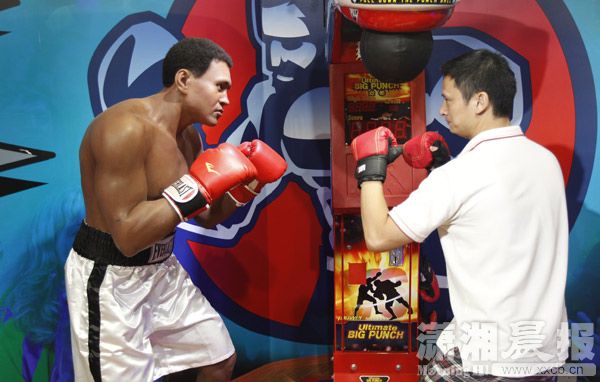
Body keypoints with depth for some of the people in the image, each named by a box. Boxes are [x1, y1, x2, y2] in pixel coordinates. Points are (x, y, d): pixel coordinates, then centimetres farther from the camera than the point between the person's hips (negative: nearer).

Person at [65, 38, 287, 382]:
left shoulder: (189, 137, 5)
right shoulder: (127, 127, -24)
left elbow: (206, 217, 15)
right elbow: (128, 236, -29)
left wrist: (242, 188, -2)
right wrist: (197, 187, -26)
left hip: (163, 269, 9)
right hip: (110, 279, -9)